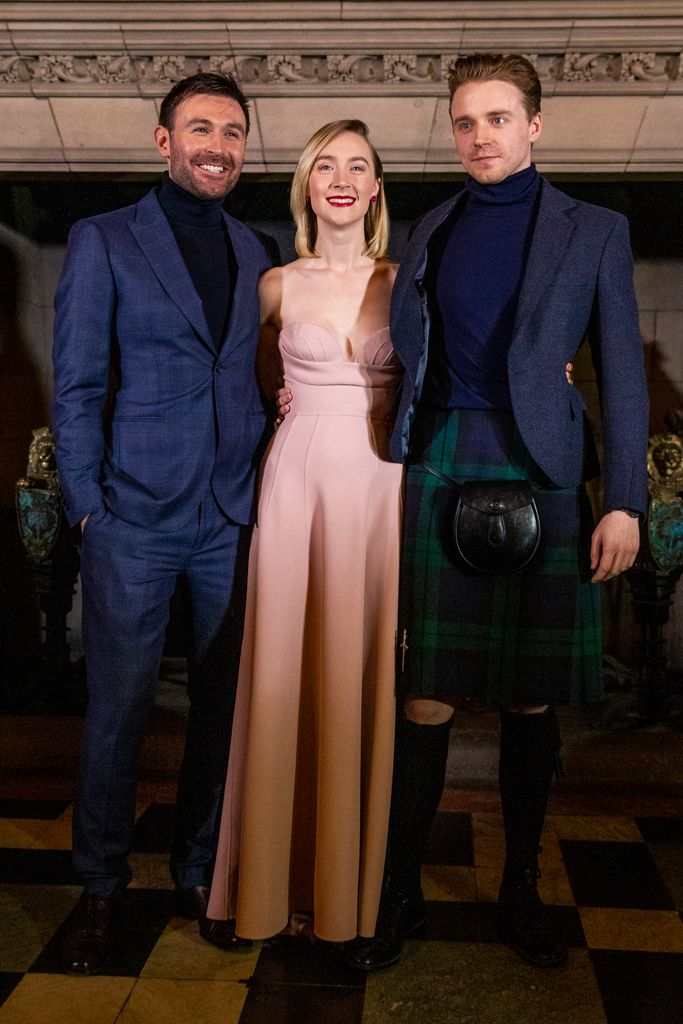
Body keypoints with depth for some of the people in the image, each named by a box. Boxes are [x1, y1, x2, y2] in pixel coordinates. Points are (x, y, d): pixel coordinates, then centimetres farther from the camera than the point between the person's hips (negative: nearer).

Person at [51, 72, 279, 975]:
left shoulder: (259, 253, 13)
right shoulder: (103, 241, 2)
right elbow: (76, 387, -1)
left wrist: (269, 486, 7)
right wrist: (89, 505, -6)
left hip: (235, 522, 4)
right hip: (135, 521, -3)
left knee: (223, 707, 10)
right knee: (117, 710, 5)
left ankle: (201, 874, 28)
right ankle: (101, 888, 23)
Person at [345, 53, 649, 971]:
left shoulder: (594, 232, 6)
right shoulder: (432, 232, 14)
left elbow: (623, 373, 2)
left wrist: (625, 502, -5)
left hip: (543, 479, -1)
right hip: (441, 472, 1)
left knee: (531, 700, 7)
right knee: (428, 697, 1)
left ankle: (522, 892, 24)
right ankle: (400, 894, 16)